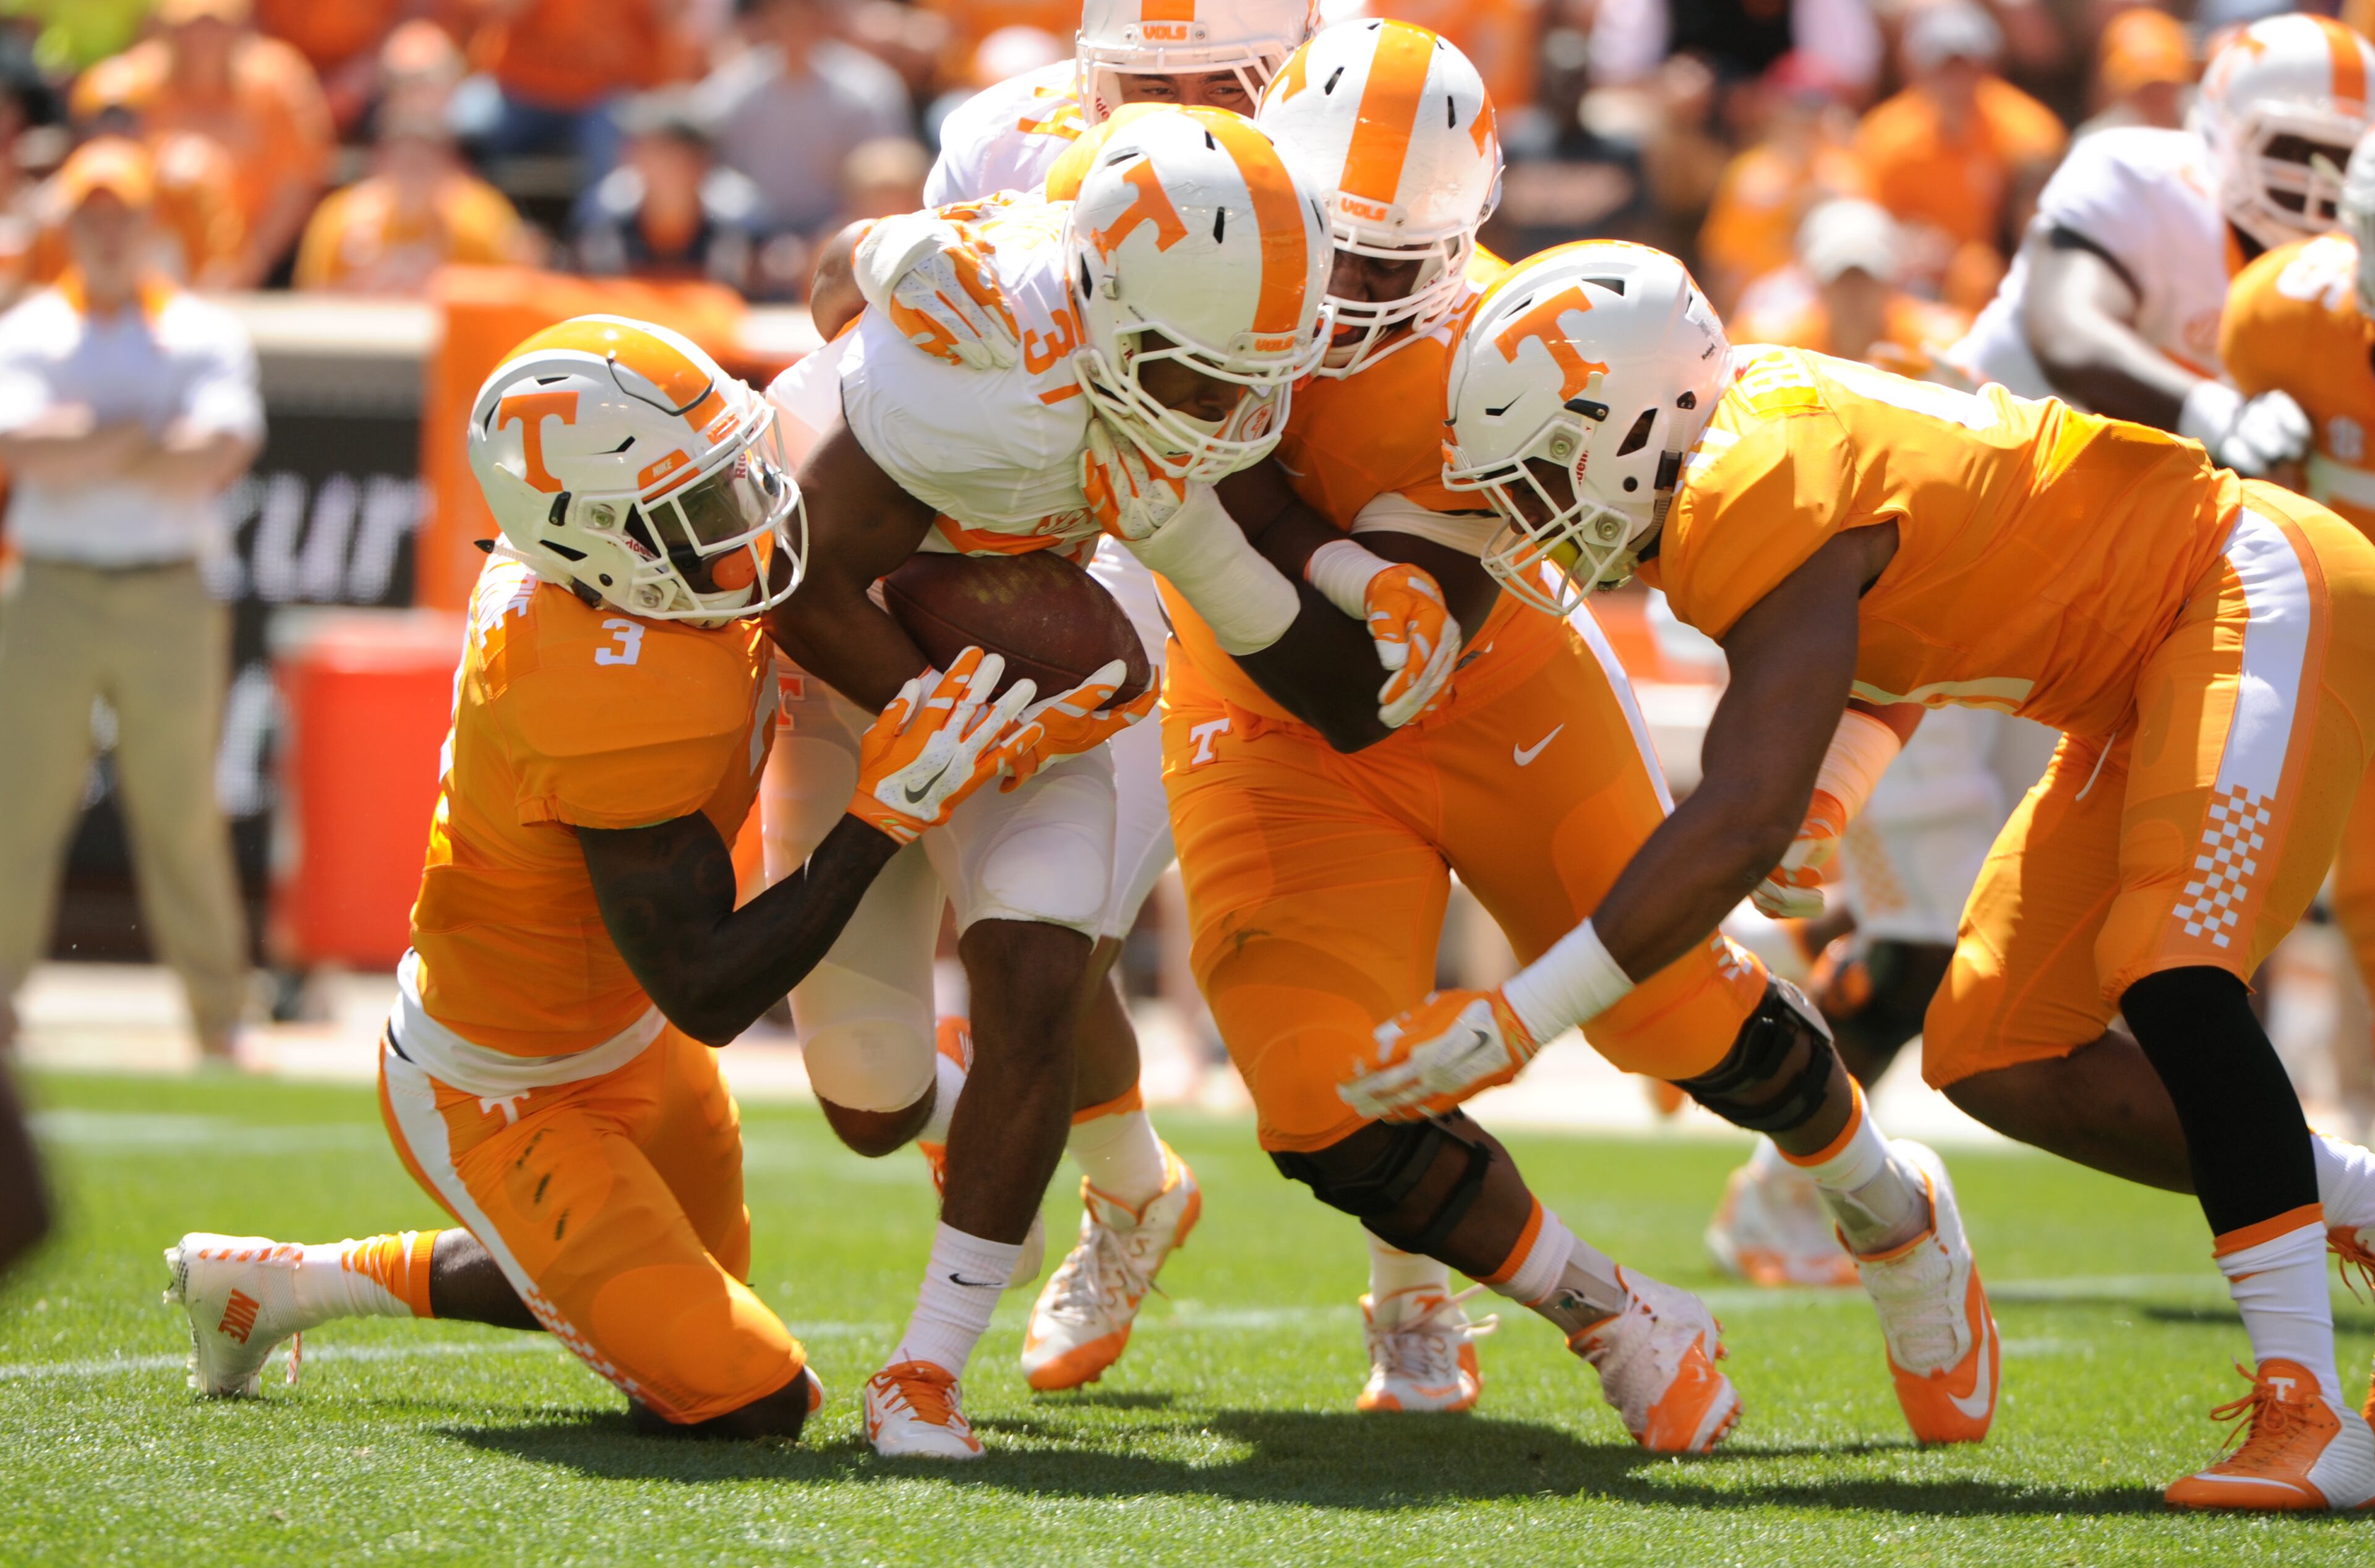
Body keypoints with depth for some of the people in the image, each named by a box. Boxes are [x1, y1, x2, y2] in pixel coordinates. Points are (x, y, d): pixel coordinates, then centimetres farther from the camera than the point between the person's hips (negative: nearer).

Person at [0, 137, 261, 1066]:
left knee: (183, 814, 1)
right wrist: (149, 444, -10)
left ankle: (218, 1023, 6)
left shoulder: (205, 336, 7)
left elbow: (215, 458, -9)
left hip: (169, 598, 0)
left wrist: (86, 456, -8)